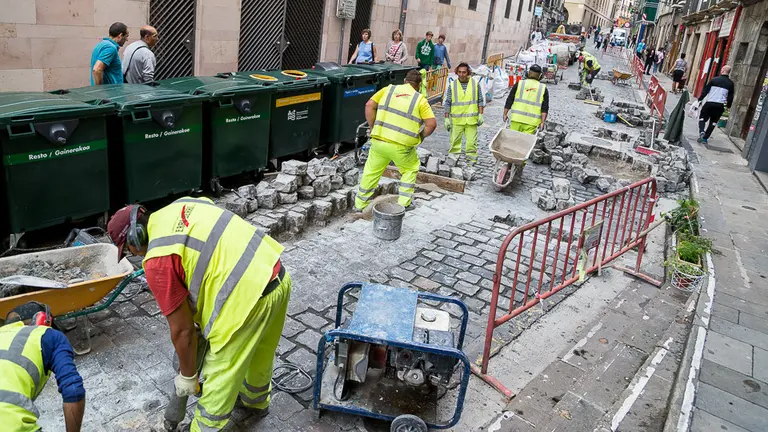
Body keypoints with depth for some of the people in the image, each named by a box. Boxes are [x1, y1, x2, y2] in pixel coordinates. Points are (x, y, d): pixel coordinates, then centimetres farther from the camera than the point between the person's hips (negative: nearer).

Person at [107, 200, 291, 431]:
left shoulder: (158, 261, -9)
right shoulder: (180, 206, 14)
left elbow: (182, 330, -3)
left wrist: (187, 375, 12)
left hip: (248, 297, -10)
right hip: (277, 276, 10)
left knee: (220, 379, 12)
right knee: (259, 351, 34)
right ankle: (256, 400, 58)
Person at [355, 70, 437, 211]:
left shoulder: (388, 89, 9)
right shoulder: (420, 99, 4)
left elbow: (369, 106, 2)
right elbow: (432, 124, -5)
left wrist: (373, 128, 10)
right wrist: (420, 137, 11)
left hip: (378, 141, 2)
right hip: (401, 146, -2)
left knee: (371, 171, 20)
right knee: (410, 169, 25)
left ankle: (360, 204, 29)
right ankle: (404, 203, 23)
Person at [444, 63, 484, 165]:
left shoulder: (475, 84, 5)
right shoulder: (452, 85, 4)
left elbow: (480, 101, 9)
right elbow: (448, 103, 5)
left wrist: (480, 115, 2)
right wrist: (447, 118, 0)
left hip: (471, 120, 0)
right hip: (456, 120, 0)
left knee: (471, 142, -1)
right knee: (455, 141, 3)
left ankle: (471, 160, 9)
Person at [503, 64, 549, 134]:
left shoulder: (519, 84, 6)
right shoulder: (543, 89, 8)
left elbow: (509, 100, 6)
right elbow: (545, 109, 1)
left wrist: (505, 114, 14)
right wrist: (542, 122, 1)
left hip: (517, 118, 0)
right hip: (532, 121, 0)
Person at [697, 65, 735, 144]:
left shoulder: (714, 79, -4)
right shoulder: (730, 83, 3)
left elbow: (706, 90, -3)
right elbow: (730, 96, 5)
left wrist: (700, 99, 6)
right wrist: (728, 106, 17)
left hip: (709, 103, -2)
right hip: (720, 106, 2)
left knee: (702, 118, 12)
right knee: (713, 122, 12)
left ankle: (701, 131, -14)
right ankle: (705, 138, 9)